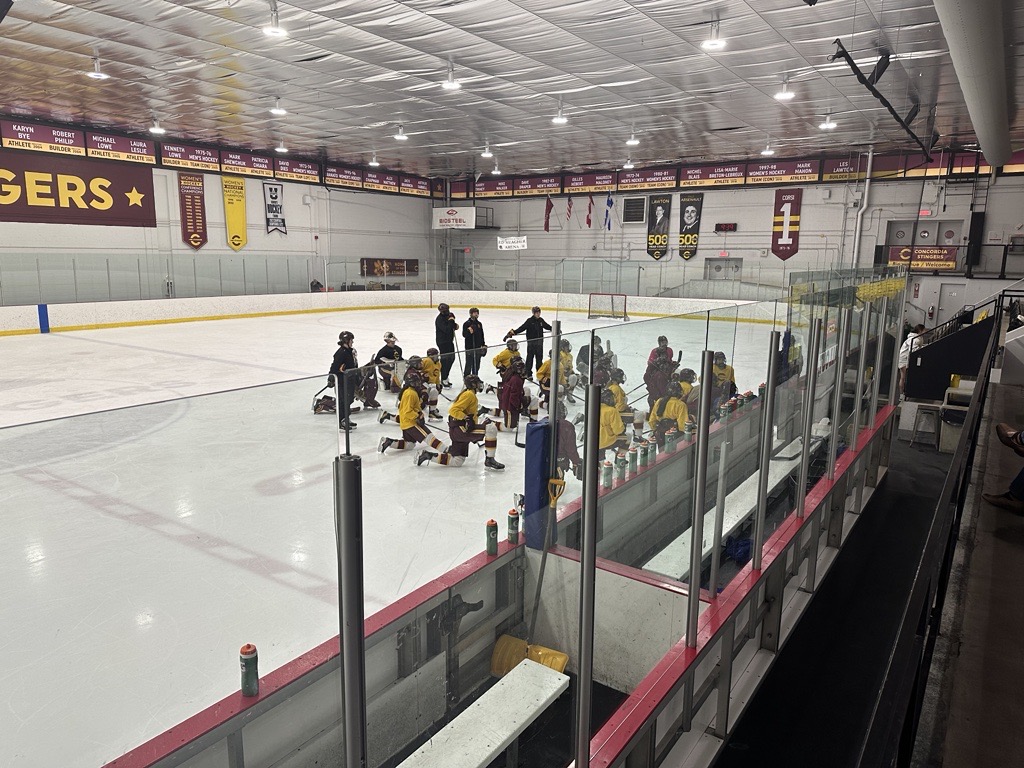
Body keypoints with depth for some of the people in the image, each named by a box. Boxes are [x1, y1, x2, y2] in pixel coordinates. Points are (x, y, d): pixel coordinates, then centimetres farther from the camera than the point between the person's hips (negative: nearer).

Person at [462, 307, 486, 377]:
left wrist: (483, 345, 15)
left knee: (477, 365, 13)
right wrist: (468, 331, -34)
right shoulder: (467, 324, -7)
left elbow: (482, 335, 19)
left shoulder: (479, 324, 12)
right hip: (469, 348, -6)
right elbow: (464, 334, -15)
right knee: (469, 365, -4)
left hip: (478, 347, 6)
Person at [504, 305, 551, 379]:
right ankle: (528, 374, 7)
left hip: (539, 342, 5)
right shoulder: (529, 321, -11)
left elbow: (547, 326, 24)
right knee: (530, 358, 0)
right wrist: (513, 332, -25)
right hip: (531, 342, -5)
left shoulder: (541, 320, 6)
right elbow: (521, 328, -16)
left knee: (539, 358, 12)